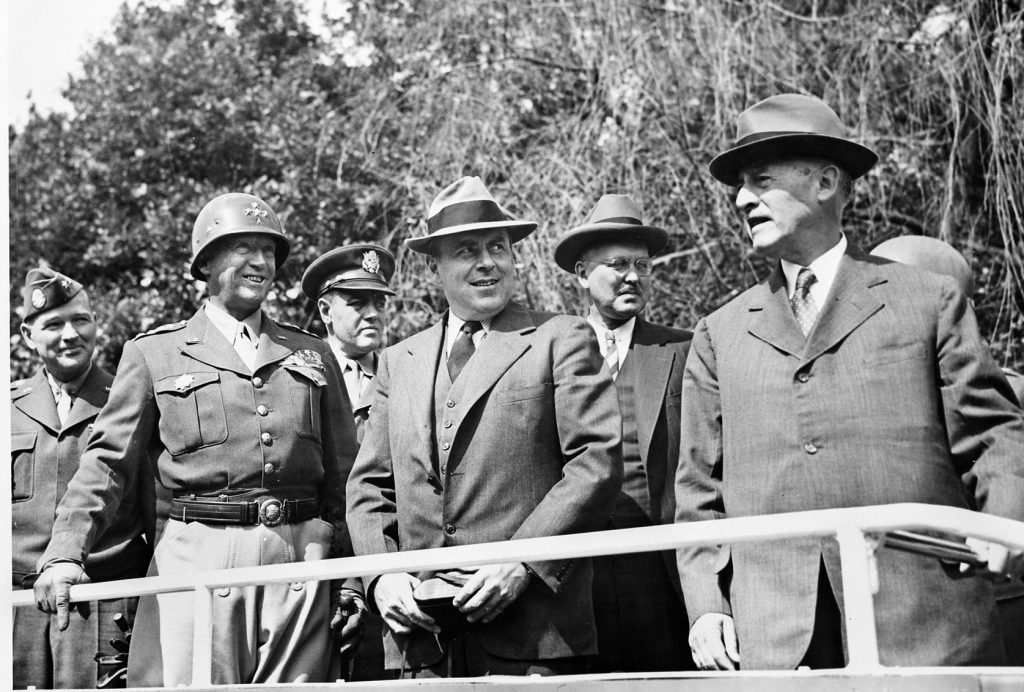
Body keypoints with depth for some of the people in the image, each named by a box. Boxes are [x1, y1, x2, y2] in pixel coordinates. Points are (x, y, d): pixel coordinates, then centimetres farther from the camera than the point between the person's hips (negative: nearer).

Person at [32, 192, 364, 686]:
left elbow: (343, 479, 16)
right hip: (199, 558, -2)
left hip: (302, 557, 3)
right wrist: (64, 554, -11)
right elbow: (108, 462, 3)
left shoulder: (312, 355, 16)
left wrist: (354, 579, 11)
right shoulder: (154, 354, 8)